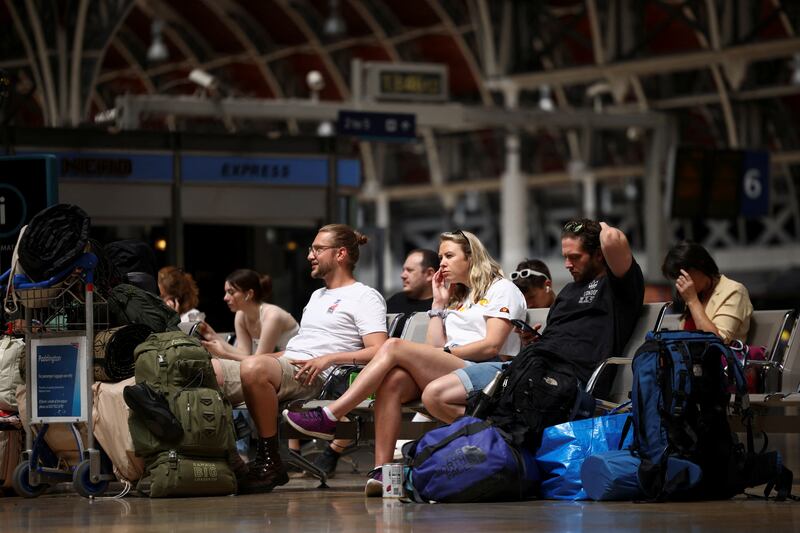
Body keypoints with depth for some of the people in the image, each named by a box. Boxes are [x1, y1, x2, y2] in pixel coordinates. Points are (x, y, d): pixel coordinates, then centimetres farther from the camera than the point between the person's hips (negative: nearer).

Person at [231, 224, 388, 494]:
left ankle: (269, 462, -30)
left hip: (315, 378, -9)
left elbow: (378, 351, -9)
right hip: (287, 364, 9)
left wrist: (329, 358, -18)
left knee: (254, 368, -38)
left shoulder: (365, 297, 4)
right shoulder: (318, 296, 33)